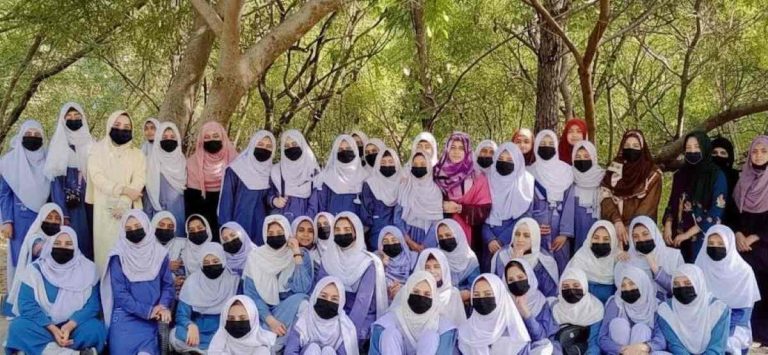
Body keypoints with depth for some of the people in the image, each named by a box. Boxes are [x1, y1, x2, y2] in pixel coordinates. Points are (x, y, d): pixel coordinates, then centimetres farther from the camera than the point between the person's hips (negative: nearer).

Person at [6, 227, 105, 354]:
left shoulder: (88, 269, -3)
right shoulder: (36, 269, -3)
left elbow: (92, 304, -8)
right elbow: (26, 304, -10)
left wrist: (69, 326, -25)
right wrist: (53, 329, -22)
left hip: (75, 325, -1)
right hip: (44, 326, 1)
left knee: (95, 329, -31)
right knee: (18, 327, -29)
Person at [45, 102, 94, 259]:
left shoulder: (89, 144, 10)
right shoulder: (58, 145, 0)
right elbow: (55, 181, -6)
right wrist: (62, 214, -15)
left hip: (87, 204, 3)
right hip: (66, 204, -3)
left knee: (87, 240, 0)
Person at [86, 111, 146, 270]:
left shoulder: (137, 154, 11)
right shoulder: (98, 149, 8)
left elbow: (139, 180, -1)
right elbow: (97, 176, -5)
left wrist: (124, 203, -16)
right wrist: (122, 189, -16)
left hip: (129, 209, 1)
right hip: (104, 209, -1)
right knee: (106, 246, -4)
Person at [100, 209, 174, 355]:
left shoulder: (159, 253, 6)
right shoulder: (118, 257, -2)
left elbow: (167, 285, 6)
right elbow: (120, 293, -8)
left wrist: (164, 307, -14)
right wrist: (147, 311, -14)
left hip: (150, 321, 1)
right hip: (125, 319, -1)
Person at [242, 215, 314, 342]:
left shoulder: (301, 255, -4)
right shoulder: (255, 256, -4)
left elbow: (302, 289, -21)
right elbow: (251, 294, -11)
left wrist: (297, 254, -20)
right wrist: (270, 320, -25)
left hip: (291, 311, 2)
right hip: (264, 312, -1)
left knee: (300, 299, -32)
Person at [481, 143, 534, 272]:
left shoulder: (526, 183, -1)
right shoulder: (489, 181, 5)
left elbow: (524, 218, -6)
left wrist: (500, 240, -12)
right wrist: (489, 239, -13)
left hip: (515, 243, -2)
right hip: (491, 243, 2)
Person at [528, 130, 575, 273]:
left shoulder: (566, 171, 4)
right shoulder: (530, 172, 6)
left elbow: (569, 204, -2)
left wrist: (565, 233, -10)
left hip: (559, 229, 0)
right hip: (537, 229, 0)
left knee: (560, 266, 0)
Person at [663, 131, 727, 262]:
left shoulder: (717, 176, -6)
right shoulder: (680, 174, 9)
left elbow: (716, 211, -11)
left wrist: (688, 234, -14)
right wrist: (668, 227, -6)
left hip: (703, 238, -4)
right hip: (678, 238, 4)